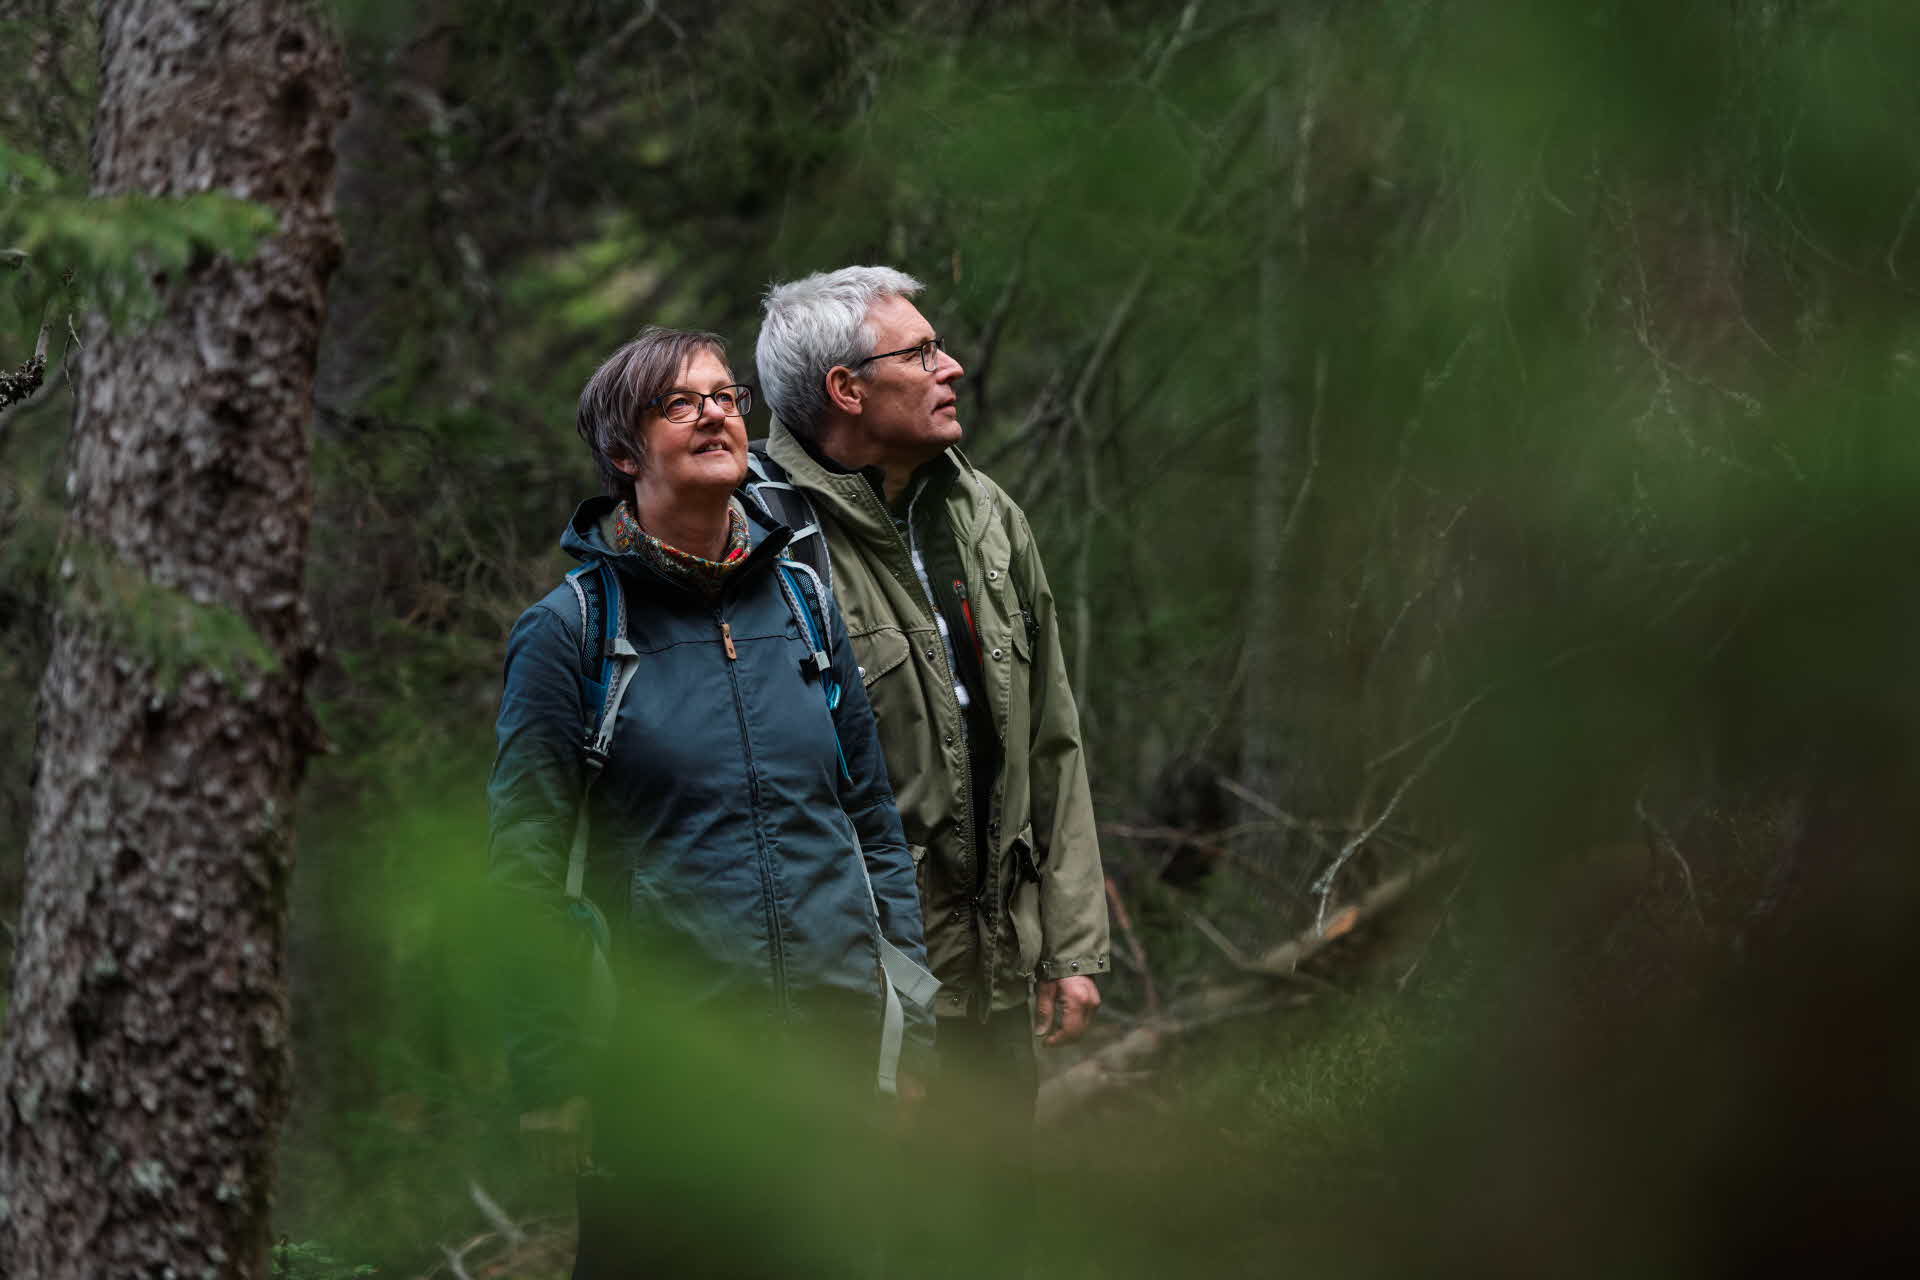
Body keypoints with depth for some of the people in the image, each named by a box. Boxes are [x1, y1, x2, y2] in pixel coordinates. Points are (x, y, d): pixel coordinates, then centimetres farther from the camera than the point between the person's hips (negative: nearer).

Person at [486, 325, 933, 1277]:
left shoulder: (804, 607, 9)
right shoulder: (568, 631, -4)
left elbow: (874, 821, 16)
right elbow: (527, 875, -4)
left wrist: (910, 1018, 10)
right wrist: (551, 1082, -8)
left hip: (836, 1046, 4)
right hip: (662, 1055, -4)